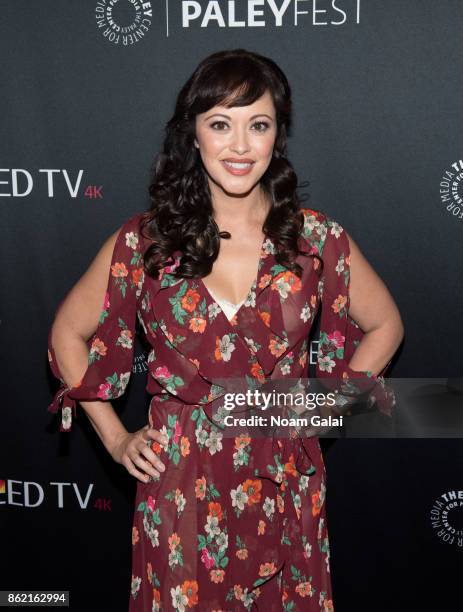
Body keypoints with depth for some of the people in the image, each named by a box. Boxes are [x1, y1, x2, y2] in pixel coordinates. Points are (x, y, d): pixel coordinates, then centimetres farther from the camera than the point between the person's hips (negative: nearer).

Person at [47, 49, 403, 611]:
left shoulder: (316, 238, -6)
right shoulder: (144, 240, -7)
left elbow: (384, 325, 8)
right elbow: (68, 334, 4)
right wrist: (115, 438, 1)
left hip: (283, 486, 1)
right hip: (179, 486, 0)